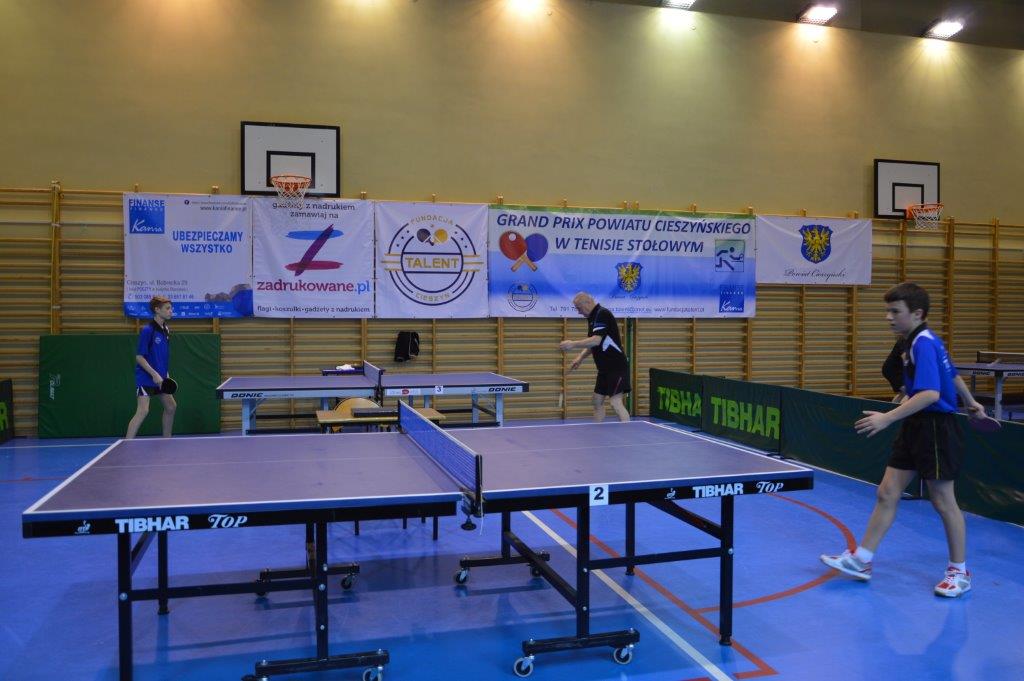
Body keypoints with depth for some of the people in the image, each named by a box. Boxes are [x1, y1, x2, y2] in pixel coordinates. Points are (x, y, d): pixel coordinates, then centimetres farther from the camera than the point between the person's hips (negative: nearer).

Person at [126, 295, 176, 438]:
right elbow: (139, 356, -18)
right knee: (143, 411, -15)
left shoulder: (165, 330, 7)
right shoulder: (147, 330, -17)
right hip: (146, 377, -9)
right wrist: (154, 374, -22)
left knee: (171, 406, 15)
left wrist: (165, 373, 14)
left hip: (160, 377, 9)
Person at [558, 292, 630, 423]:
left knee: (615, 402, -16)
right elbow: (592, 344, 22)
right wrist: (580, 357, 8)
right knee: (598, 401, 11)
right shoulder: (592, 318, 14)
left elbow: (596, 340, -26)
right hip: (604, 368, 10)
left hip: (617, 366, -10)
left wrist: (573, 344, -20)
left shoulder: (603, 314, -16)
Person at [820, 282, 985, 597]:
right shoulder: (920, 341, 11)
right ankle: (861, 560, 12)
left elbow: (930, 394, -30)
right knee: (887, 493, 8)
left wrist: (887, 418, -34)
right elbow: (952, 375, 26)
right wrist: (971, 402, 41)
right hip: (915, 428, 9)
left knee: (943, 500, 3)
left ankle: (959, 572, 20)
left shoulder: (923, 343, -18)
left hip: (936, 428, -9)